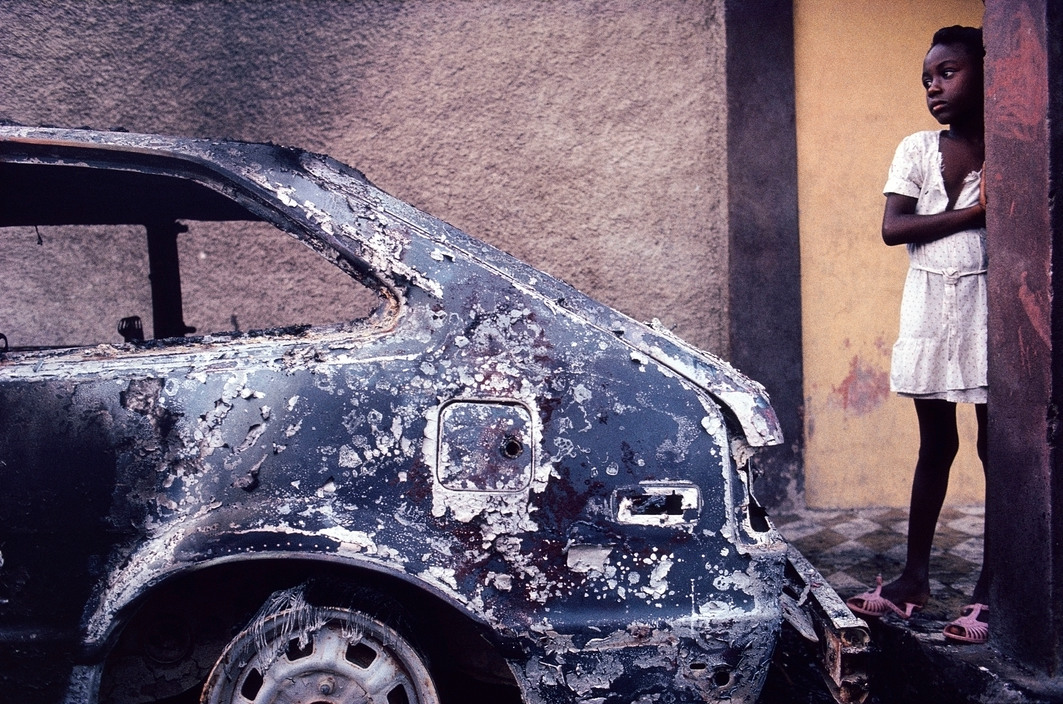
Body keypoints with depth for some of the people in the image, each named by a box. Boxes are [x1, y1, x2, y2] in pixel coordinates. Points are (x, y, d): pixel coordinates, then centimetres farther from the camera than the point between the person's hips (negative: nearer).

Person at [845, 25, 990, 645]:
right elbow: (892, 228, -8)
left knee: (995, 445, 0)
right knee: (936, 444, 9)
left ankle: (990, 588, 8)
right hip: (929, 307, 2)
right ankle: (916, 577, 18)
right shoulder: (918, 149, 5)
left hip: (989, 304, -2)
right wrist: (972, 212, -14)